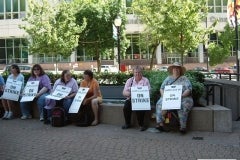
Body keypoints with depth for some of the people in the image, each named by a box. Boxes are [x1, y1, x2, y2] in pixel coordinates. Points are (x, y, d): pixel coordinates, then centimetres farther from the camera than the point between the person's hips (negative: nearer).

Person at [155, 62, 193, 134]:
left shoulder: (184, 79, 10)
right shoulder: (168, 78, 20)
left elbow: (188, 89, -2)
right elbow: (162, 88, 14)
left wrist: (181, 95, -19)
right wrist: (164, 95, -6)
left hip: (183, 98, -2)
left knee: (182, 106, -36)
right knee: (160, 103, -26)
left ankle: (183, 127, -32)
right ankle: (160, 123, -29)